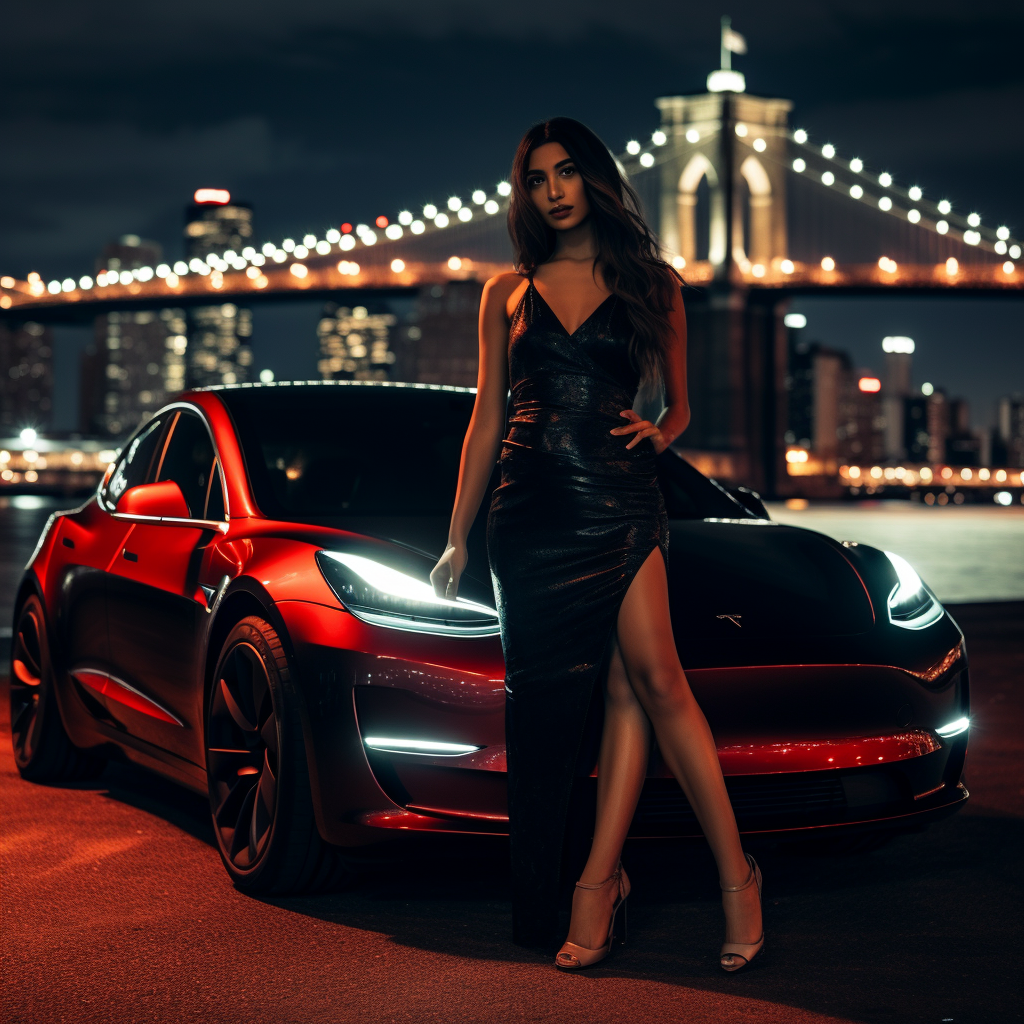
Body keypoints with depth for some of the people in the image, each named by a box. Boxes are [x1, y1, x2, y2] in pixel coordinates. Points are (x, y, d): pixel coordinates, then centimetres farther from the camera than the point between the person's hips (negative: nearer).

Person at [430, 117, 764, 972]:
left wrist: (659, 432, -6)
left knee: (649, 678, -17)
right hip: (530, 509, 2)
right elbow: (486, 419, 14)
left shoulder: (652, 284, 11)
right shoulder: (507, 293, 14)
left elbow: (679, 406, 18)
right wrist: (458, 537, 11)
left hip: (621, 500, -1)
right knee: (546, 698, -2)